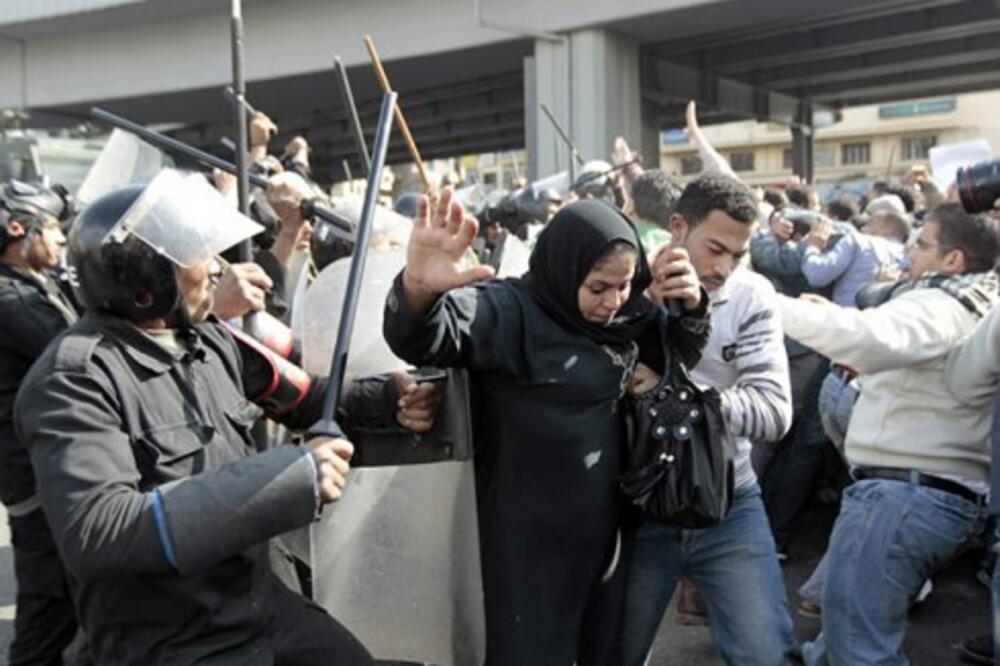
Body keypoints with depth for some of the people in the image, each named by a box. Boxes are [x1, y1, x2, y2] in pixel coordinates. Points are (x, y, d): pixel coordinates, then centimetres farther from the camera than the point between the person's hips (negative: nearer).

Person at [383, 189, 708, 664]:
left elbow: (679, 353, 16)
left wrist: (689, 308, -7)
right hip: (532, 544, -6)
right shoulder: (510, 311, -19)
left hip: (603, 531, 7)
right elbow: (426, 336, -35)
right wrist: (419, 290, -59)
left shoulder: (626, 316, 2)